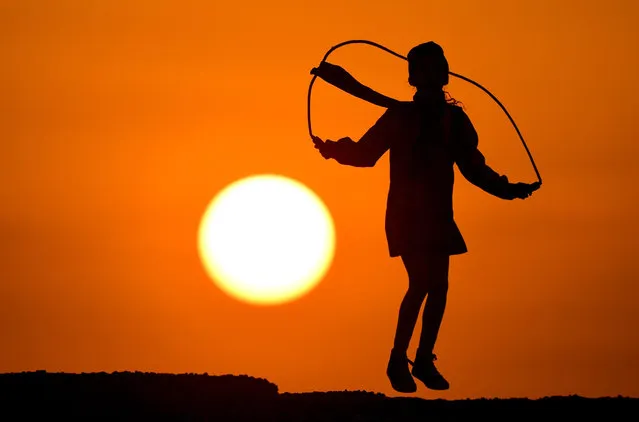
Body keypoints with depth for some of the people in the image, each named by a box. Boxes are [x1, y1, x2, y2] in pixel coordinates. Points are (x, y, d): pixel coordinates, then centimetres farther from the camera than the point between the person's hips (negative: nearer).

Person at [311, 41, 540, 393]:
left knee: (438, 286, -1)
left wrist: (507, 189, 3)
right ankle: (398, 361, -7)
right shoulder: (400, 116, -2)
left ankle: (424, 360, 11)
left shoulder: (454, 119, 6)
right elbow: (364, 153, -3)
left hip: (438, 218, 4)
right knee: (421, 282, -17)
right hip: (406, 215, -4)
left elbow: (473, 167, 11)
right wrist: (335, 150, -20)